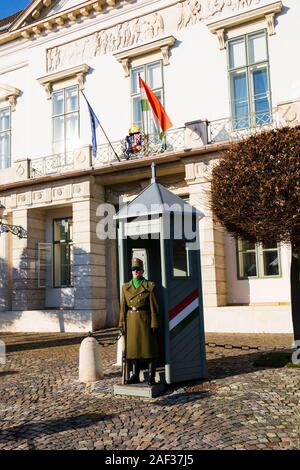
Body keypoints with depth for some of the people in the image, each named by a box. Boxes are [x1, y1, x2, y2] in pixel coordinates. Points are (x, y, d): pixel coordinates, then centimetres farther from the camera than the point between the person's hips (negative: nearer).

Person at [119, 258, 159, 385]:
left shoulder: (150, 286, -3)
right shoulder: (126, 287, 8)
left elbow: (154, 307, -5)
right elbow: (123, 307, 8)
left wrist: (154, 324, -9)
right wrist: (122, 323, 2)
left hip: (145, 321, -3)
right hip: (131, 321, 4)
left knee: (149, 348, 0)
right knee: (133, 348, 9)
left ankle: (151, 376, 9)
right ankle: (135, 375, 19)